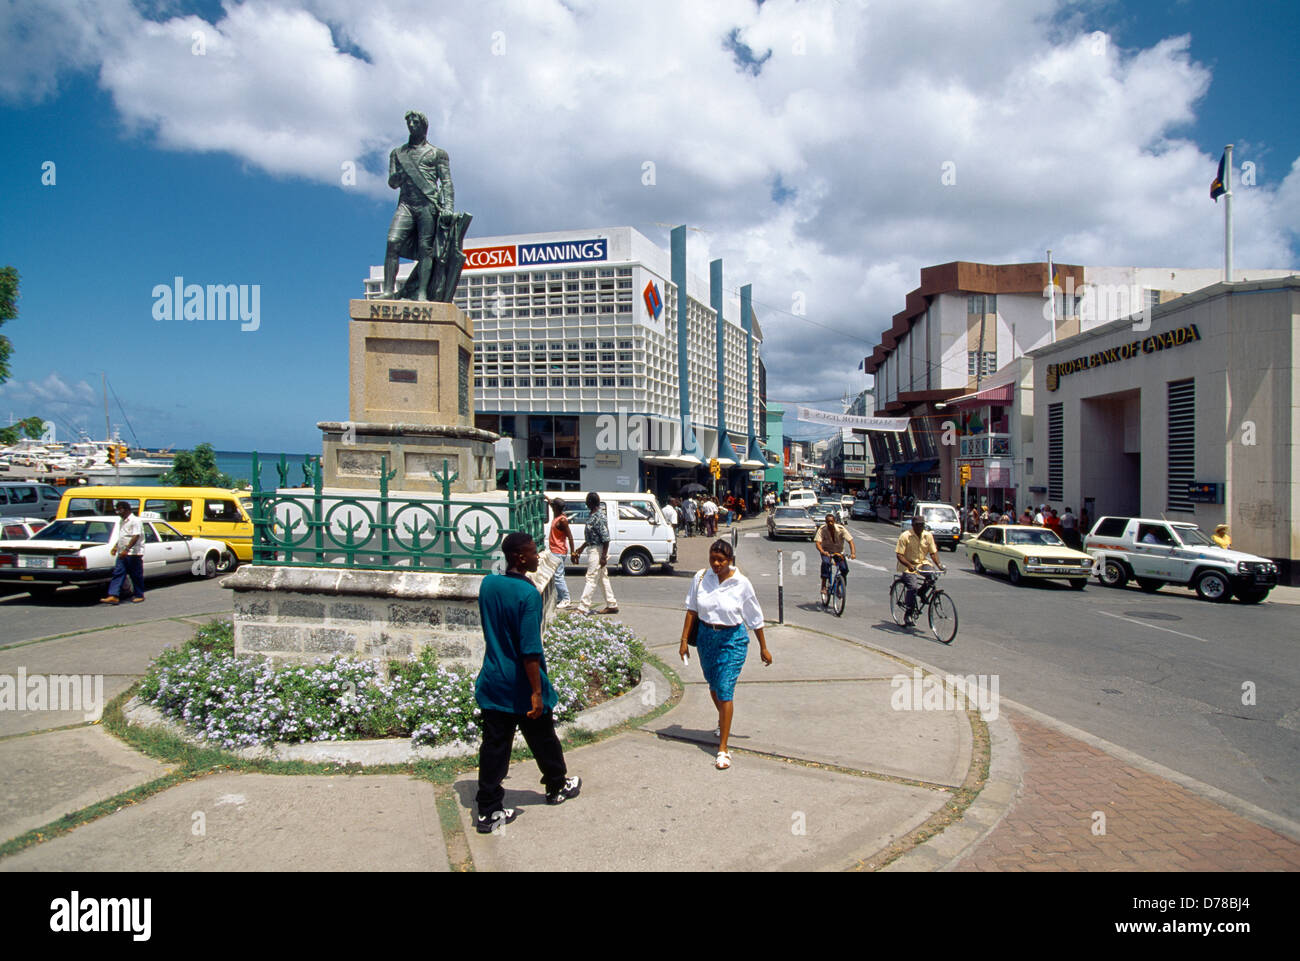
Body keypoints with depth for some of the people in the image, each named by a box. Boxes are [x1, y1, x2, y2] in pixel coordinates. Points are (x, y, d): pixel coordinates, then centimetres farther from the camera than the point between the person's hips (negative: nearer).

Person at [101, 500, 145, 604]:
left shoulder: (135, 521, -12)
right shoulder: (122, 522, 17)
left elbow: (135, 537, -21)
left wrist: (126, 549, -27)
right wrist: (116, 547, 13)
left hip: (134, 554, -8)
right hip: (122, 554, 8)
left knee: (136, 576, 2)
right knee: (117, 574, -1)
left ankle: (139, 596, 12)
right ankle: (114, 596, -4)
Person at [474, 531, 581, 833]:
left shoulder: (487, 584, -2)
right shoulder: (528, 594, -23)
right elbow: (530, 650, -24)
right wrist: (537, 691, -19)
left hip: (493, 683, 6)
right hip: (522, 687, -6)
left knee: (494, 747, 10)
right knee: (543, 741, 17)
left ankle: (488, 810, 15)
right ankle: (557, 786, 38)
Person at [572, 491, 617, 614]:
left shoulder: (599, 517, -20)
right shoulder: (593, 516, 11)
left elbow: (606, 538, -22)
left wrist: (603, 556, -23)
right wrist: (582, 548, 26)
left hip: (598, 550, -10)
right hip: (594, 550, 10)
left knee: (591, 579, -7)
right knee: (603, 578, 14)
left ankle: (583, 608, -5)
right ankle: (612, 605, 20)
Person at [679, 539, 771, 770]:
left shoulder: (741, 583, -11)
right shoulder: (701, 578, -5)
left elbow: (755, 618, -1)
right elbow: (691, 610, 2)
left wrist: (763, 647, 4)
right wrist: (684, 641, 0)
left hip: (733, 640, -3)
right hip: (706, 636, 4)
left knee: (725, 689, -10)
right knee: (713, 684, 19)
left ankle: (723, 749, -6)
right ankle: (723, 720, 50)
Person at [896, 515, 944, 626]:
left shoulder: (928, 536, 3)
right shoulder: (905, 536, -12)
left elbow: (933, 552, 5)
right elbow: (899, 554, -15)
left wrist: (939, 565, -12)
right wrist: (909, 565, -30)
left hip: (922, 564, 5)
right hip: (908, 567, -5)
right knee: (913, 587, -25)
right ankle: (909, 615, -9)